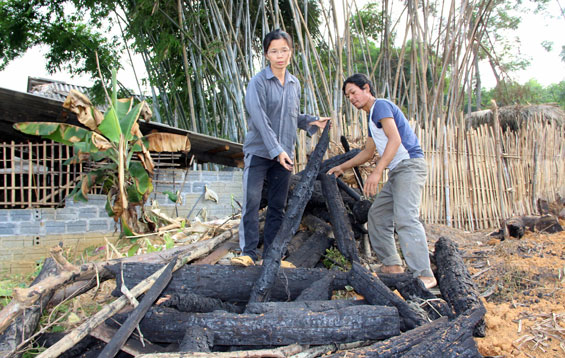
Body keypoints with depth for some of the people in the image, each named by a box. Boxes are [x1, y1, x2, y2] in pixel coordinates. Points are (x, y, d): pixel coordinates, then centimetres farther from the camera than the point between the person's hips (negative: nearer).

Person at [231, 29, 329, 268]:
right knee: (251, 201, -9)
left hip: (284, 154, 6)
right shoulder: (258, 82, -8)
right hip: (259, 152, -5)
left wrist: (311, 122, 4)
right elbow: (260, 120, -16)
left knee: (277, 206, 7)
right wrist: (276, 150, -21)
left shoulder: (294, 84, 11)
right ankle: (248, 252, -2)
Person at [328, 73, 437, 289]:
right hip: (397, 171, 11)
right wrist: (342, 167, 32)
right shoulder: (372, 117, 24)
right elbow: (368, 153, 33)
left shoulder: (381, 105, -5)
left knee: (405, 218, -22)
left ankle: (424, 275, -24)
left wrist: (377, 172, -26)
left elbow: (395, 139, -19)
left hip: (409, 164, -11)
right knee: (377, 214, 11)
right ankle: (392, 265, 13)